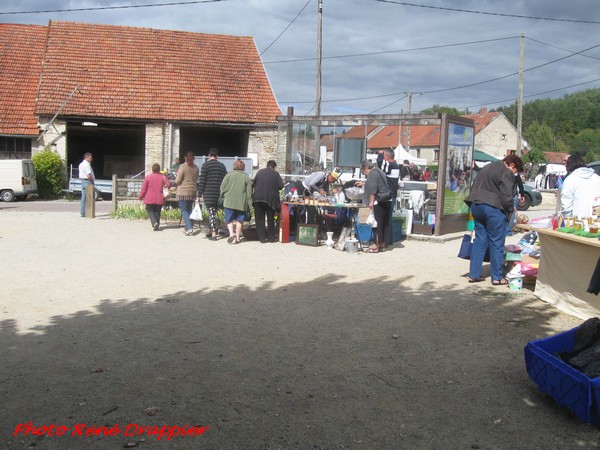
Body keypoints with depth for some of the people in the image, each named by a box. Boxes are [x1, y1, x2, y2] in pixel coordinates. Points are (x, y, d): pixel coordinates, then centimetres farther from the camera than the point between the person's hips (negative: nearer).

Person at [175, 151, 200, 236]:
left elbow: (177, 181, -10)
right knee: (189, 210, 15)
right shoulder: (196, 168, 5)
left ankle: (189, 228, -16)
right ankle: (187, 228, 20)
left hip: (183, 191, -5)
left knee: (184, 210, -1)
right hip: (193, 191, 5)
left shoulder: (182, 167, -11)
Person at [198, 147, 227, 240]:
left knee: (211, 212, -3)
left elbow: (202, 181, -8)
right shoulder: (222, 166, 10)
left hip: (208, 193, -4)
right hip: (218, 194, 4)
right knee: (213, 212, 15)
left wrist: (199, 194, -5)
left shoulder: (205, 165, -4)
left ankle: (214, 234, -9)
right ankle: (210, 232, 22)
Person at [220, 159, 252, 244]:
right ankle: (237, 238, 9)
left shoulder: (228, 175, 1)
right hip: (241, 203, 0)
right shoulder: (246, 177, 1)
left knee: (229, 219, 10)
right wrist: (248, 202, 7)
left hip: (229, 202, 0)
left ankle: (231, 233, -10)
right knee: (239, 220, 9)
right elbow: (249, 192, 0)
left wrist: (224, 196, 18)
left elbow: (222, 188, 2)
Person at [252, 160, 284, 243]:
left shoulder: (259, 172, 4)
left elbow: (253, 184, 4)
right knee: (270, 219, 12)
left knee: (259, 219, 5)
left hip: (258, 198, 1)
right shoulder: (276, 174, -1)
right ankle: (271, 237, 15)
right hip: (270, 199, -1)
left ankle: (262, 238, 3)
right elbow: (281, 186, -5)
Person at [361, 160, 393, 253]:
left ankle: (376, 245, -6)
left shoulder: (372, 173, -8)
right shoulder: (379, 171, 21)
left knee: (378, 223, -8)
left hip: (379, 202, -10)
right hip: (387, 201, 10)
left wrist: (371, 201, -17)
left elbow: (372, 188, -18)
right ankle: (382, 244, 15)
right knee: (384, 223, 10)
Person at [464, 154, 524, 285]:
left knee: (480, 240, 12)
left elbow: (475, 188, 23)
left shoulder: (487, 168, 22)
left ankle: (474, 274, 11)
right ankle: (497, 277, 6)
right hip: (493, 208, -8)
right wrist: (511, 210, 3)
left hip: (476, 205, 8)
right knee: (496, 243, 1)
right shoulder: (506, 173, -6)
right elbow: (506, 196, -14)